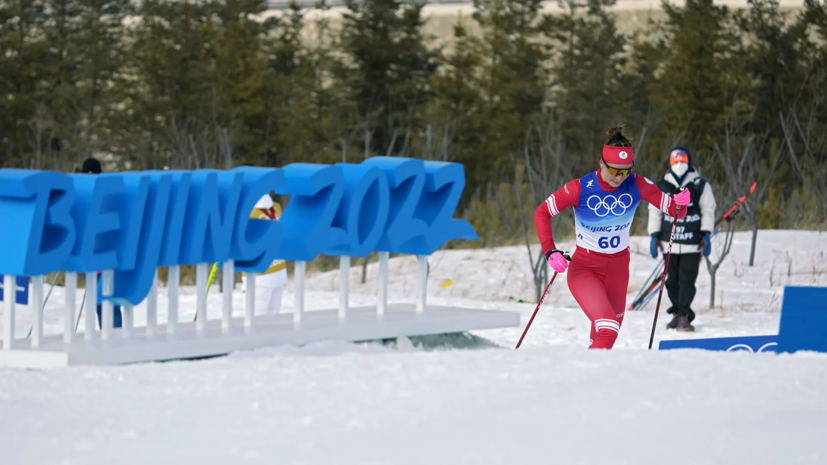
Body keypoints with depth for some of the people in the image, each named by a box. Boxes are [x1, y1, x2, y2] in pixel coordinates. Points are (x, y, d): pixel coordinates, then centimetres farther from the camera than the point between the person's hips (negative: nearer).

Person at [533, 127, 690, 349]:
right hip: (585, 269, -4)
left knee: (606, 338, 16)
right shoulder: (580, 188, -20)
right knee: (608, 330, -26)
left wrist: (680, 204, -32)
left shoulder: (638, 186, -13)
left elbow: (674, 210, -8)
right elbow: (542, 213, -9)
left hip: (618, 270, 4)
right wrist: (550, 251, -21)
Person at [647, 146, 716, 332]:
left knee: (687, 281, -7)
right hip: (669, 242, 2)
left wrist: (706, 234, -3)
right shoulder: (661, 187, 7)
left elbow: (708, 211, 5)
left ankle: (683, 315, -5)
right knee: (672, 280, 5)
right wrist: (654, 235, 5)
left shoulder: (700, 186, 3)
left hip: (692, 243, -2)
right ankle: (677, 313, 16)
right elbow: (654, 211, 11)